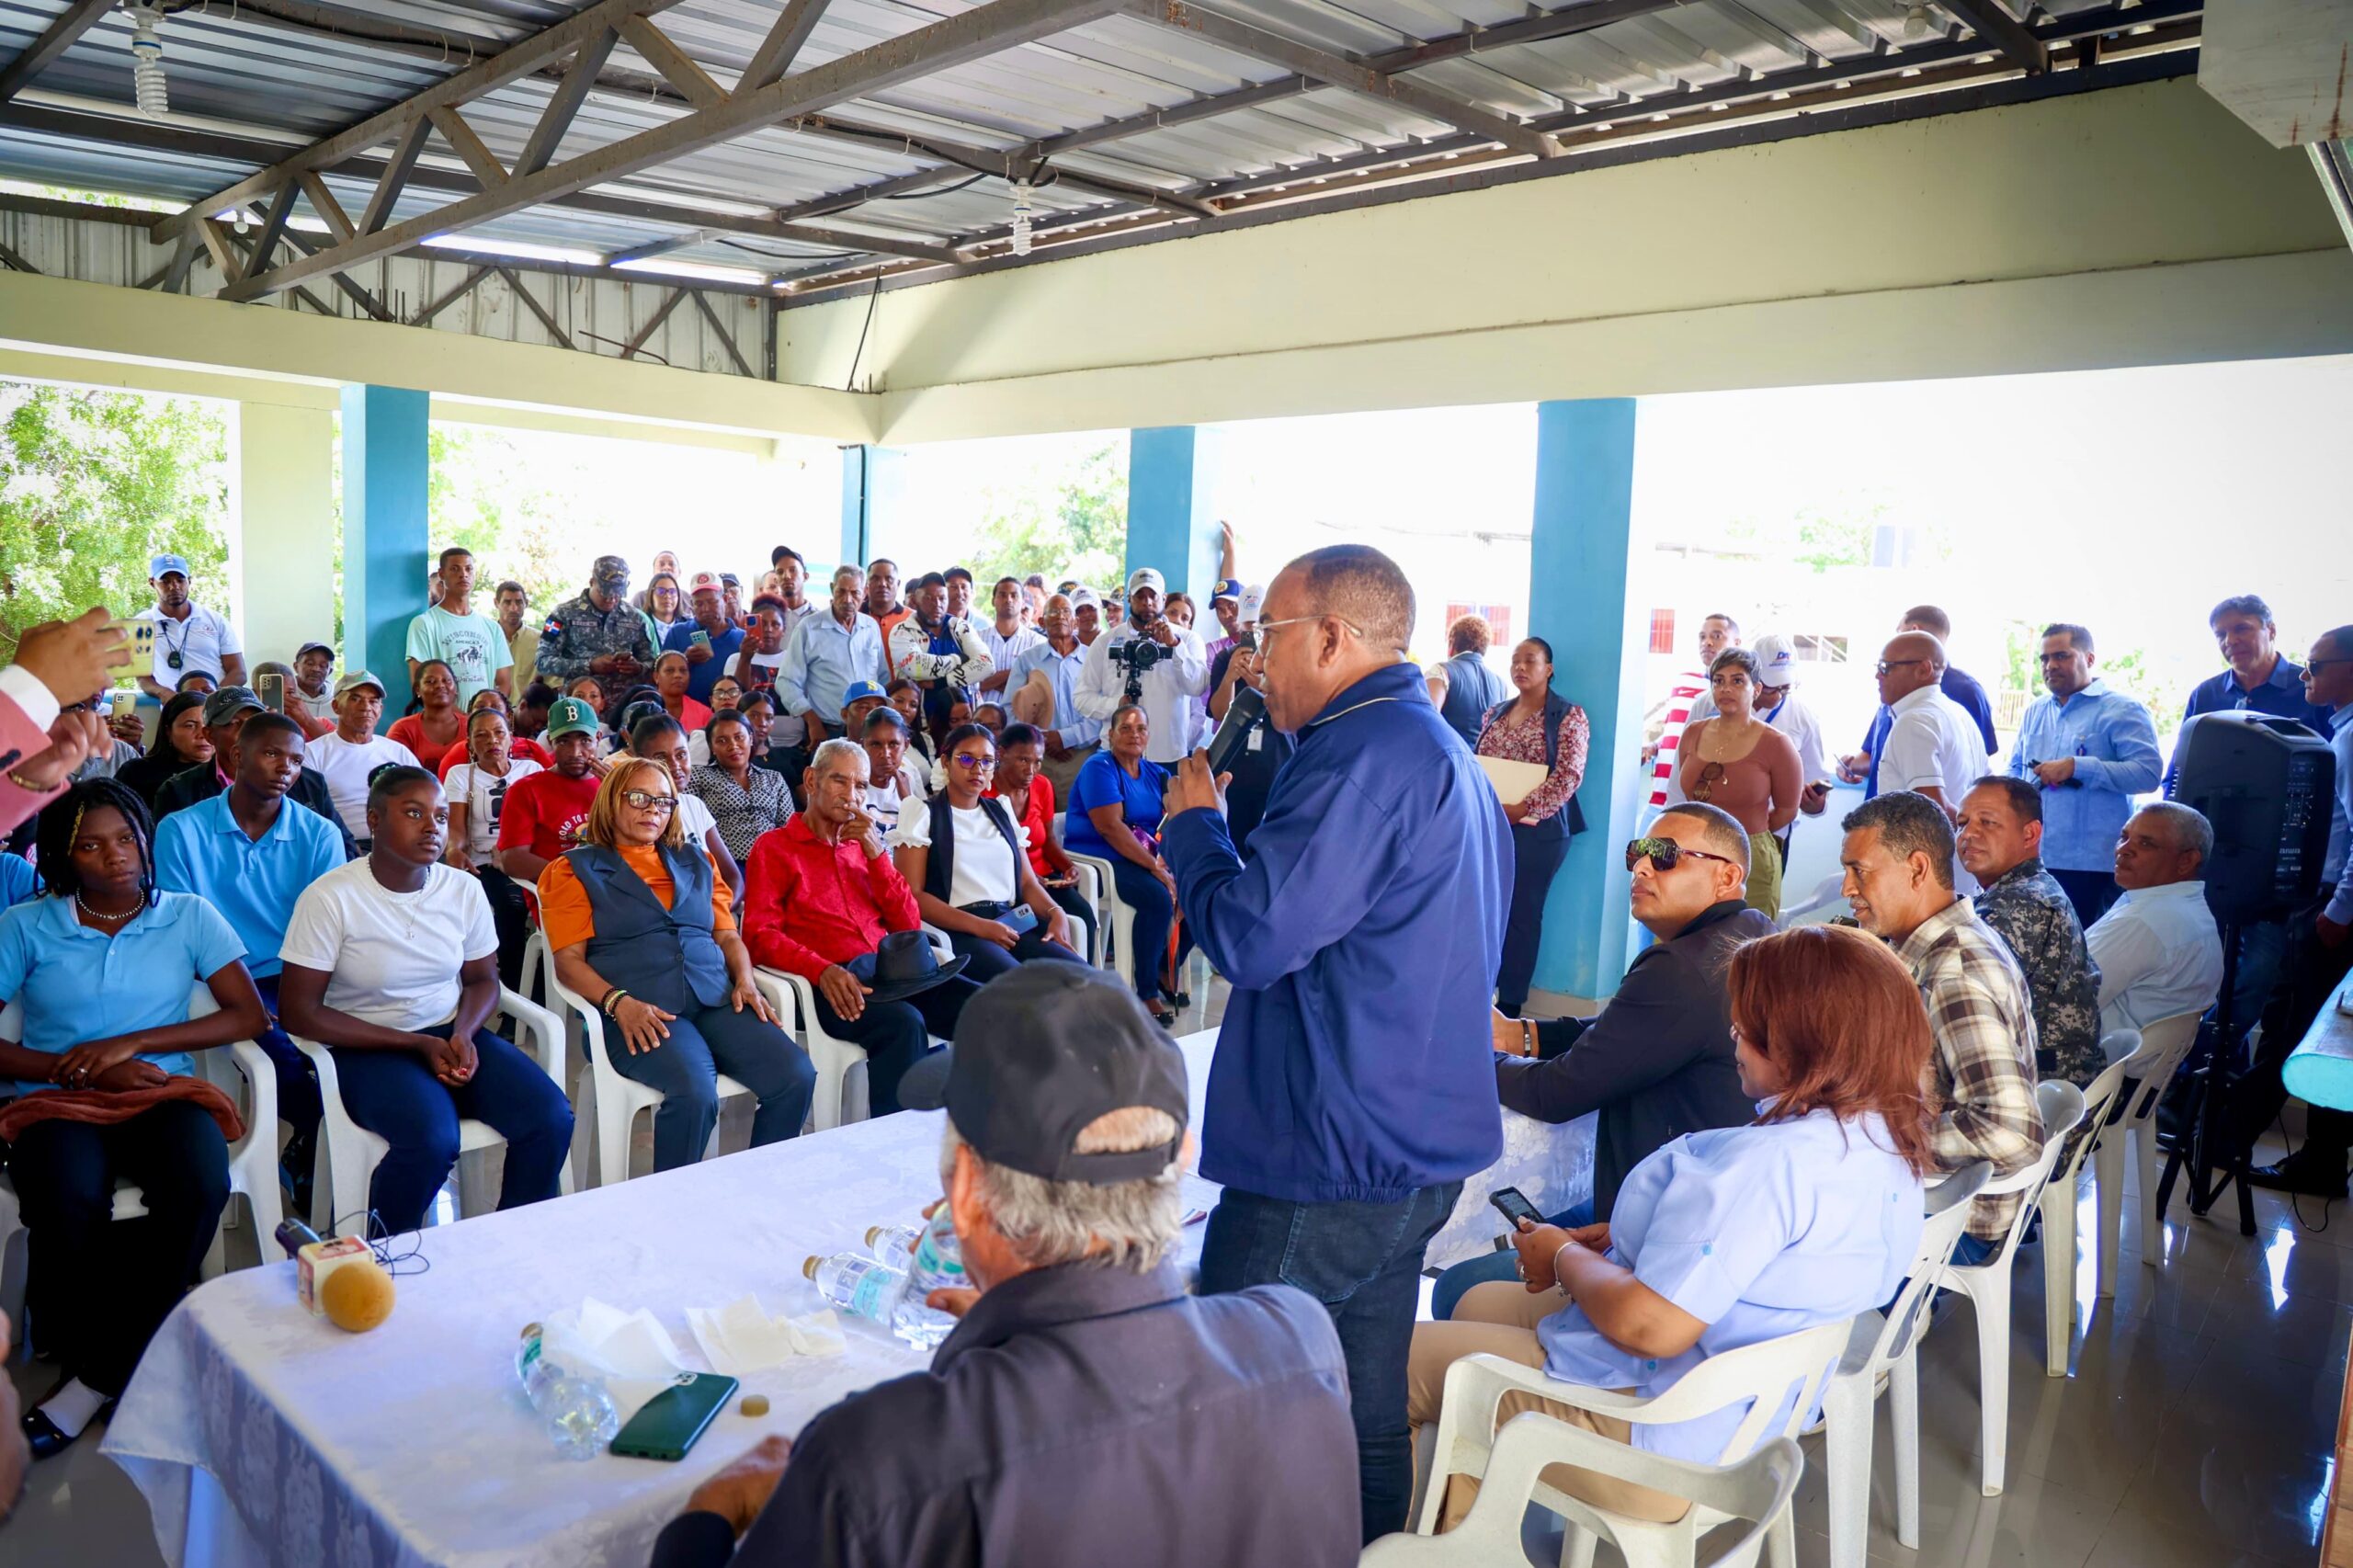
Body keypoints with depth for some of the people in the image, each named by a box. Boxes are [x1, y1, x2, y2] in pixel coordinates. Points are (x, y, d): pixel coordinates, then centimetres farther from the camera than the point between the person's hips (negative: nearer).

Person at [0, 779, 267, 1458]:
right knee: (68, 1202, -35)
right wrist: (78, 1068, -11)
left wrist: (130, 1043, -8)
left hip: (161, 1094, 1)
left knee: (201, 1186, -32)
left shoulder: (189, 917, 10)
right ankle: (76, 1351, -7)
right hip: (57, 1099, -1)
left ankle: (98, 1379, -15)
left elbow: (249, 1016, 1)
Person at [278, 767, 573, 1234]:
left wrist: (463, 1034, -10)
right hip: (368, 1048, -4)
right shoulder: (330, 898, -13)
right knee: (432, 1139, -33)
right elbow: (300, 1013, -12)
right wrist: (418, 1044, -16)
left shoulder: (464, 889, 2)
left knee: (552, 1118, -19)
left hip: (451, 1035, 5)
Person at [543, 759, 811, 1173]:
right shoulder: (574, 870, 13)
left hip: (716, 1000, 4)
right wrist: (618, 1002, -15)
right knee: (695, 1093, -34)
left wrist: (745, 980, 2)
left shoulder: (696, 862, 26)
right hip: (642, 1014, -4)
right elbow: (568, 961, 3)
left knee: (797, 1077, -22)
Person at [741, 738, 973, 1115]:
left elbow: (909, 924, 14)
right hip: (833, 983, -5)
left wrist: (876, 853, 3)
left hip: (893, 972, 5)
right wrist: (822, 969, -19)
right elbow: (759, 935, -2)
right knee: (904, 1023, -35)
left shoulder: (864, 844, 24)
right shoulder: (774, 848, 11)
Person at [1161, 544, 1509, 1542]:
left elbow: (1249, 937, -21)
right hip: (1426, 1146, 10)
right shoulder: (1445, 752, 16)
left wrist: (1192, 824, -5)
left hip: (1332, 1163, -10)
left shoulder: (1366, 755, -18)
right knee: (1367, 1416, 19)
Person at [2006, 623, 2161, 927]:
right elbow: (2016, 769, 28)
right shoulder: (2035, 712, 18)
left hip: (2092, 863, -6)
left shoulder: (2122, 710, -3)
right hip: (2033, 859, 6)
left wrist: (2076, 767, -19)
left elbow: (2148, 772, -15)